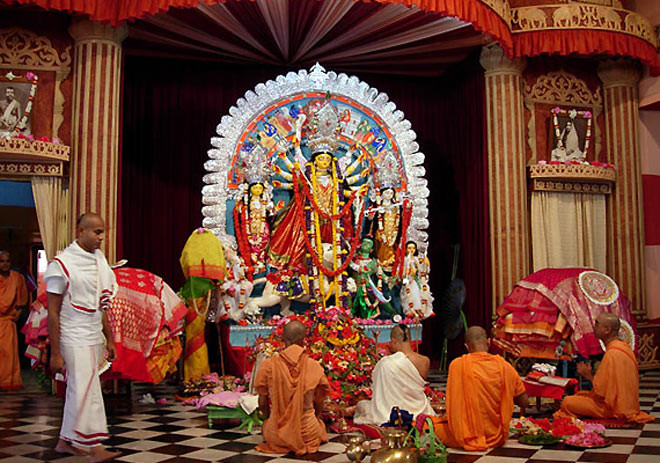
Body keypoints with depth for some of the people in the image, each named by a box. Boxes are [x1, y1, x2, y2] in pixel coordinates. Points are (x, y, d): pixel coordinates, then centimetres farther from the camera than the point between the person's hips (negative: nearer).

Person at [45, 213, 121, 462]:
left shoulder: (100, 261, 10)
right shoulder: (62, 264, -11)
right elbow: (53, 312, -11)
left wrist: (110, 339, 15)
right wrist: (55, 353, -12)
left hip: (94, 338, 7)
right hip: (74, 340, -7)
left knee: (78, 390, 13)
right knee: (87, 391, -8)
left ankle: (66, 441, 25)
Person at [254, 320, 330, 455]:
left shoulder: (268, 365, -11)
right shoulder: (315, 367, -10)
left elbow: (262, 404, -2)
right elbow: (319, 406, 2)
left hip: (277, 435, 0)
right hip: (308, 432, 0)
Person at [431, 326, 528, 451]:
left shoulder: (457, 365, -12)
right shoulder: (504, 366, -8)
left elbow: (453, 404, -4)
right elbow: (524, 402, 1)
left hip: (467, 437, -3)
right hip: (497, 436, 3)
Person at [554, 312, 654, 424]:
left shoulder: (612, 354, -25)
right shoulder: (624, 346, 5)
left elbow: (601, 391, -22)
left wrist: (588, 375, -6)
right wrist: (592, 374, 6)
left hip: (614, 409, -10)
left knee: (567, 403, -12)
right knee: (580, 394, 19)